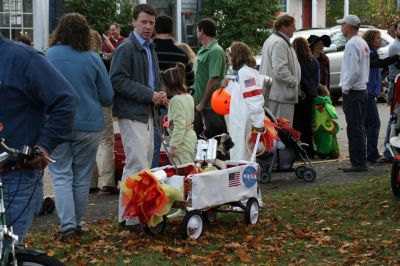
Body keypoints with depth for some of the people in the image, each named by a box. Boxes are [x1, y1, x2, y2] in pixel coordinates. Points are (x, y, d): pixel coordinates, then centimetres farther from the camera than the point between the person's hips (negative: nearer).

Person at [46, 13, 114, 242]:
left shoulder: (48, 57, -7)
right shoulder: (93, 59, -6)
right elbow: (107, 97, -1)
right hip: (88, 126, 1)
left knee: (61, 176, 4)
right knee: (82, 177, 12)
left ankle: (68, 225, -7)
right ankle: (78, 223, 21)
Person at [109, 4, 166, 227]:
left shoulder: (150, 49, 19)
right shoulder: (126, 49, -9)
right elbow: (117, 80, -19)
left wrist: (159, 94, 7)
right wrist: (149, 94, -19)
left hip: (148, 114, 9)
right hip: (132, 114, -9)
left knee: (140, 165, 12)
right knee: (138, 166, -13)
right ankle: (133, 216, -9)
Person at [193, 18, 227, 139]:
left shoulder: (215, 51, -15)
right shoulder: (202, 51, 15)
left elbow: (214, 79, -21)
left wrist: (202, 103, -18)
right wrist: (198, 102, 14)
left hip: (211, 105, -10)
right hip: (200, 103, 10)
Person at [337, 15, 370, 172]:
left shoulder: (352, 44, -15)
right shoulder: (363, 43, 16)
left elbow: (354, 71, -24)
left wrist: (345, 88, -15)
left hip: (352, 92, -10)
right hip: (362, 90, 10)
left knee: (355, 129, -7)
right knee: (360, 129, 13)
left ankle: (358, 163, -5)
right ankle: (360, 162, 18)